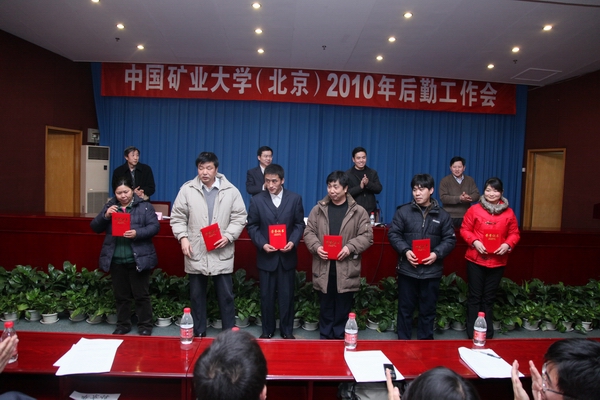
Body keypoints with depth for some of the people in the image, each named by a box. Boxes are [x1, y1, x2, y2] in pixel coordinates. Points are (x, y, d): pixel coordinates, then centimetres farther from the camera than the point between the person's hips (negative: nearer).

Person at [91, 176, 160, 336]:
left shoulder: (144, 206, -4)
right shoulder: (109, 206, 7)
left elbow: (155, 226, -9)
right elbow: (95, 227, 5)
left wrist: (138, 233, -25)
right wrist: (105, 216, -14)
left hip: (138, 259, -4)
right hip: (116, 260, 4)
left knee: (141, 295, 5)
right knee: (121, 295, 16)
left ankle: (145, 326, 18)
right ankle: (123, 325, 30)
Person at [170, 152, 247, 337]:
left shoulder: (231, 191, -1)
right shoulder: (187, 189, 0)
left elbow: (239, 217, 0)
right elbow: (177, 217, 3)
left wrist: (228, 236, -13)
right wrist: (183, 237, -10)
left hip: (221, 254, -1)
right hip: (195, 253, 1)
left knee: (226, 296, 6)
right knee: (196, 295, 14)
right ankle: (198, 333, 29)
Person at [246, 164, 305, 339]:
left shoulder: (295, 198, 0)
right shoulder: (256, 200, -2)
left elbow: (299, 224, 2)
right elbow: (252, 226, 0)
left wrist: (293, 242, -14)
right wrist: (262, 244, -14)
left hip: (287, 256, 0)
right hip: (266, 256, 0)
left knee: (286, 295, 9)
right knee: (266, 296, 10)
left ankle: (287, 331, 24)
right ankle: (267, 331, 26)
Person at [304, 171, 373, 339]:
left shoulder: (358, 211, 0)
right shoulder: (318, 209, 6)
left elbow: (366, 236, -2)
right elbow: (309, 232, 6)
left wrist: (350, 247, -17)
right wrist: (317, 247, -13)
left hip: (346, 269, -1)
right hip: (324, 268, 2)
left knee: (343, 308, 9)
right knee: (326, 307, 13)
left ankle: (340, 339, 24)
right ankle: (325, 338, 28)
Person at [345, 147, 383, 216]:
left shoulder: (373, 173, 11)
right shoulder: (347, 174, 0)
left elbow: (379, 189, 3)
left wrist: (368, 183, -15)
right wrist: (360, 187, -19)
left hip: (371, 211, 3)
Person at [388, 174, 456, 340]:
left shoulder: (442, 215, 5)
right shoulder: (403, 211, 1)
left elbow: (450, 239, 3)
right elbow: (393, 234, -1)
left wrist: (437, 253, -13)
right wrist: (405, 251, -16)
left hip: (432, 270, 1)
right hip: (407, 269, -1)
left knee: (428, 309, 13)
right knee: (405, 308, 10)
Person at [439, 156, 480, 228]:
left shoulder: (470, 180, 12)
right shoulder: (445, 180, 1)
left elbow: (476, 195, 3)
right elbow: (443, 198, -9)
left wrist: (468, 197, -20)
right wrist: (459, 198, -21)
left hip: (465, 217, 3)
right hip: (450, 217, -3)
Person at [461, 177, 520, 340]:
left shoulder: (509, 213, 3)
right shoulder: (474, 210, -4)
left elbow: (514, 234, 8)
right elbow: (465, 229, -1)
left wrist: (507, 244, -12)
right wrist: (474, 242, -18)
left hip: (497, 262, 2)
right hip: (475, 260, -2)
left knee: (489, 298, 12)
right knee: (475, 297, 4)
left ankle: (488, 334, 23)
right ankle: (472, 334, 13)